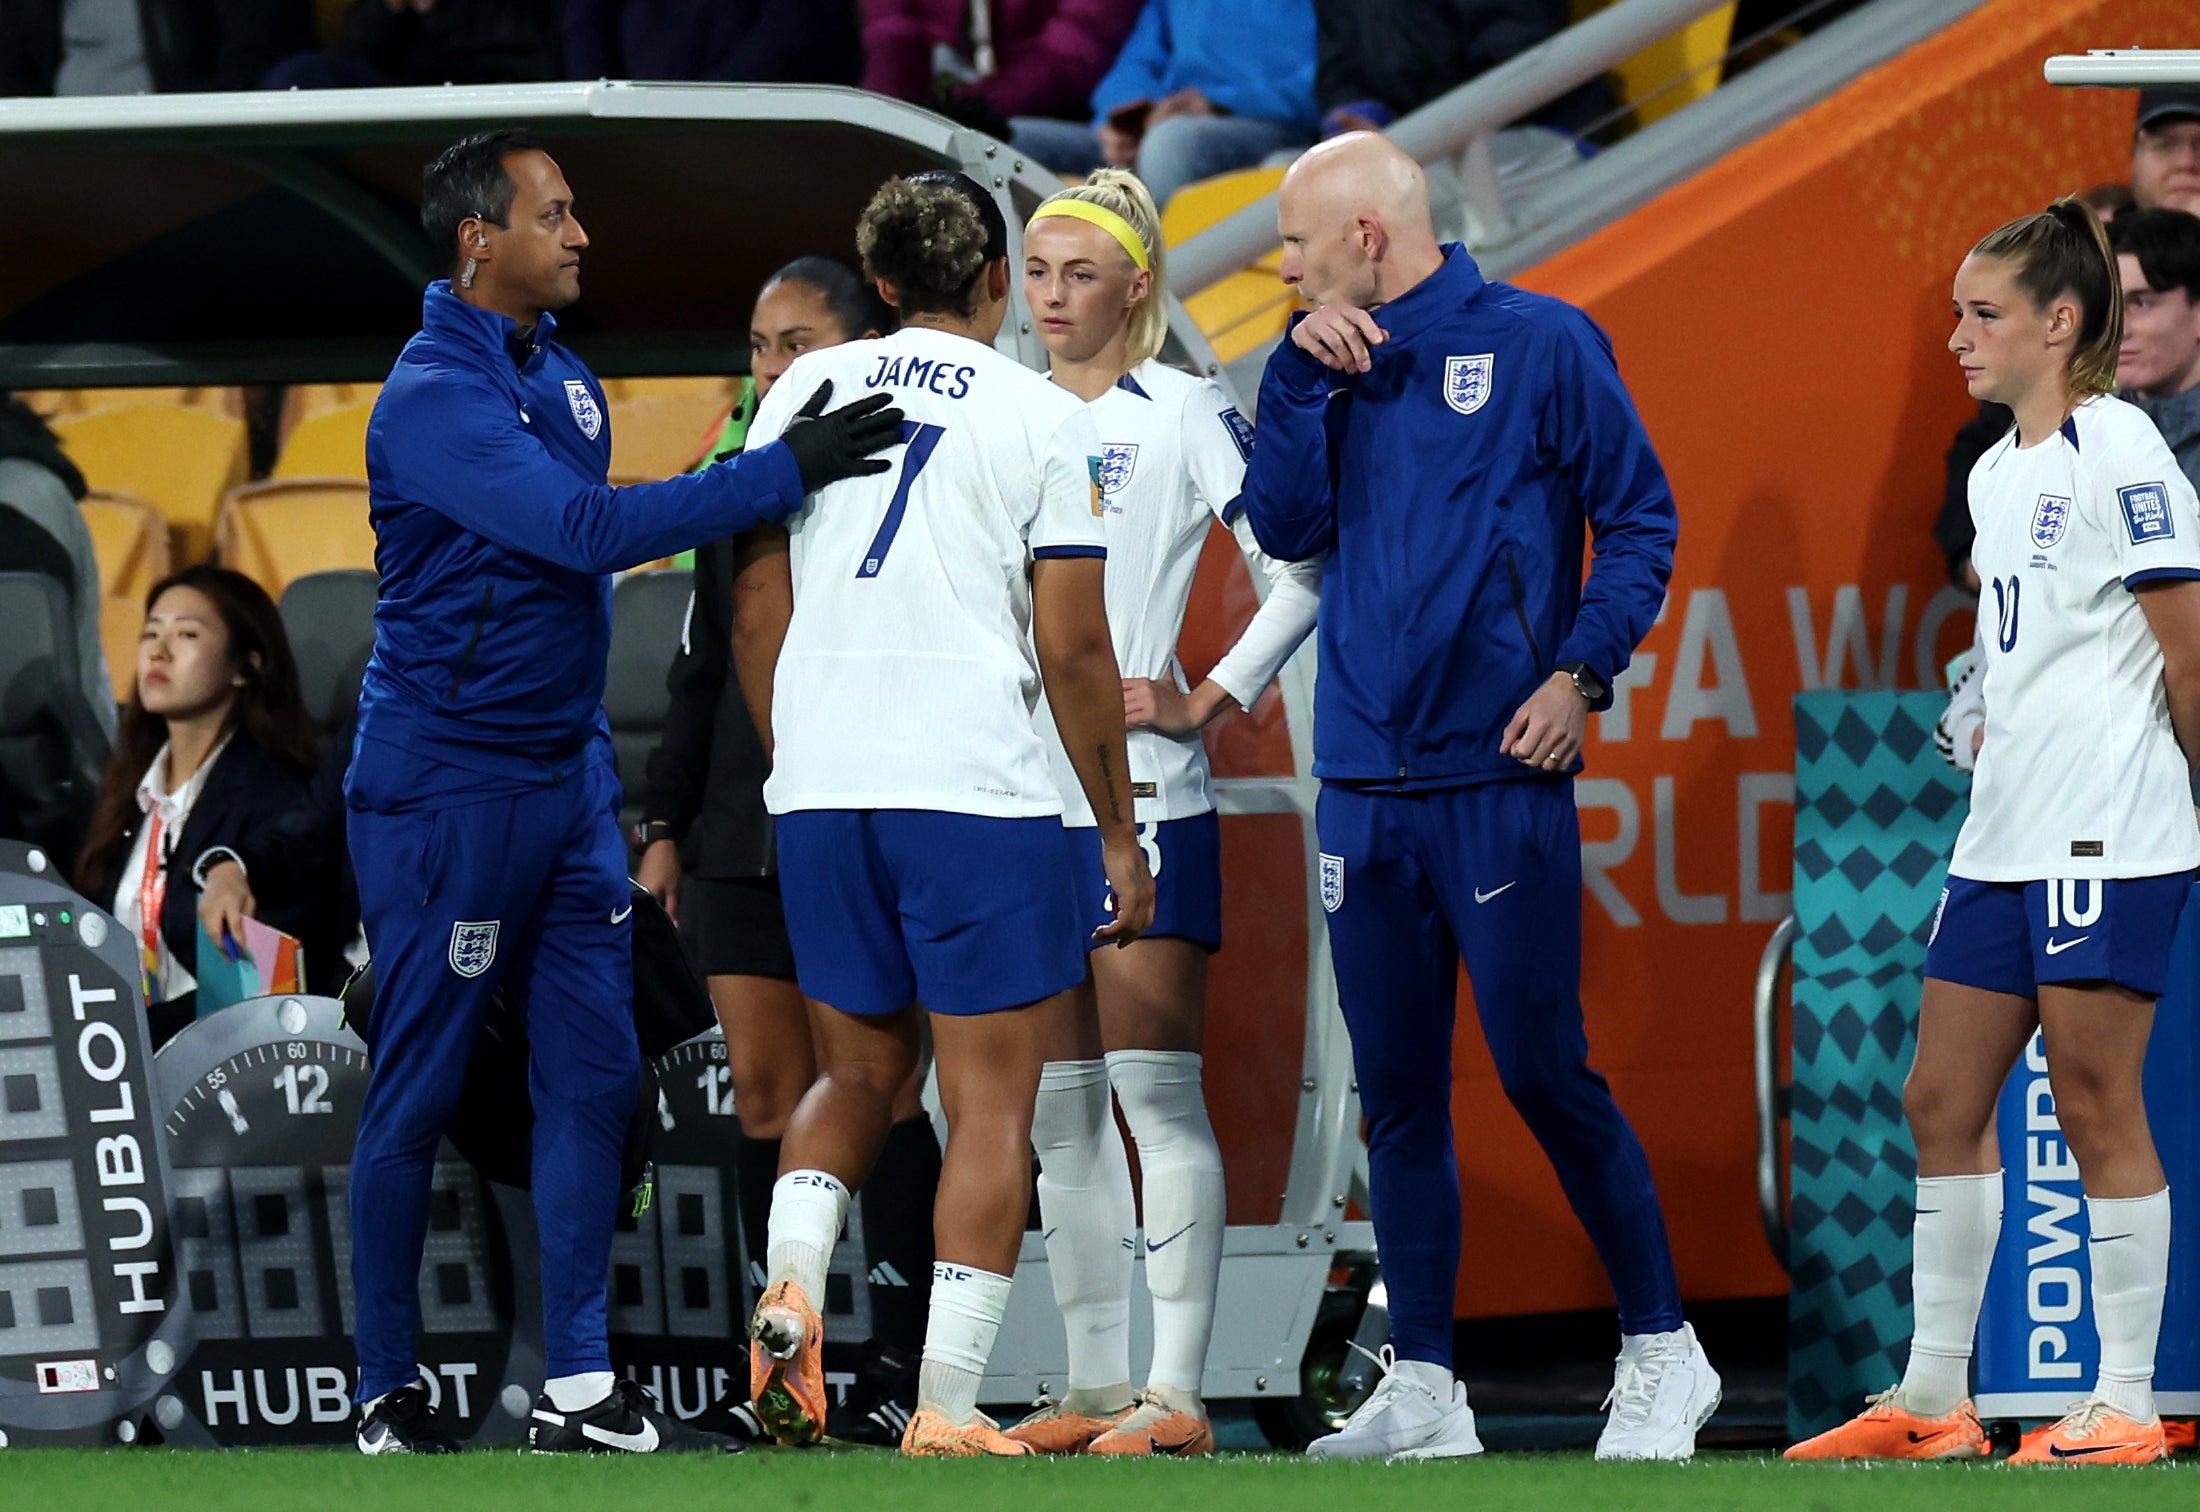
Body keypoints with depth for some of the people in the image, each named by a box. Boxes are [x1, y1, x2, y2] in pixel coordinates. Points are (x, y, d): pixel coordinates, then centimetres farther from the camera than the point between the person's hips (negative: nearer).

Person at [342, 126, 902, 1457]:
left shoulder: (564, 375, 11)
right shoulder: (435, 396, -16)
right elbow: (582, 527, -27)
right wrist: (785, 473, -28)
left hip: (567, 778, 8)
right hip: (446, 786, -8)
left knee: (593, 1073, 2)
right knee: (418, 1094, 0)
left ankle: (580, 1391, 5)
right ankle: (392, 1397, 8)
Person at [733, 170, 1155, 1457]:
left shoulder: (803, 392, 10)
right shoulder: (1044, 419, -1)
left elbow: (756, 623, 12)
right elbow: (1072, 649, -3)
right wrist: (1121, 833, 5)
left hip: (819, 792, 4)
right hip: (979, 786, -4)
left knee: (861, 1071, 20)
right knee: (994, 1098, 2)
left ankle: (791, 1285, -6)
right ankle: (947, 1414, -3)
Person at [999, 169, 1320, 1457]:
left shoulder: (1185, 413, -2)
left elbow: (1302, 569, -6)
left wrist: (1212, 702, -8)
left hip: (1143, 794, -6)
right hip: (1023, 798, 6)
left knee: (1155, 1093, -9)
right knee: (1061, 1108, 6)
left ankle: (1178, 1394, -11)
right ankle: (1096, 1386, 11)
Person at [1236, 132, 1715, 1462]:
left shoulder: (1540, 346, -2)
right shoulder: (1338, 364, 14)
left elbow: (1641, 519, -1)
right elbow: (1288, 526, 4)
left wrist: (1582, 669, -11)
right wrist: (1305, 377, -4)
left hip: (1500, 778, -6)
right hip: (1366, 787, 6)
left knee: (1545, 1074, -7)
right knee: (1398, 1092, 6)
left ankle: (1664, 1354, 5)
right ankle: (1422, 1391, 11)